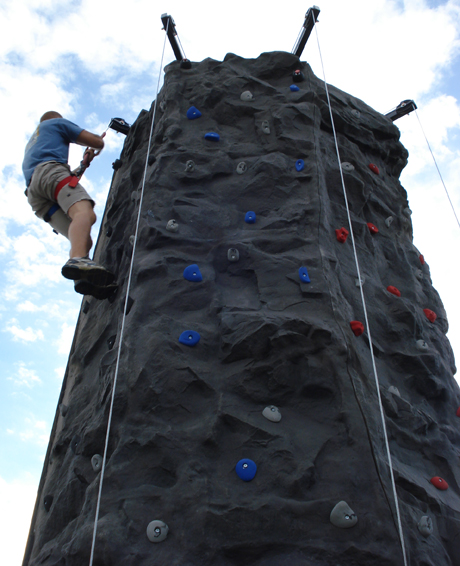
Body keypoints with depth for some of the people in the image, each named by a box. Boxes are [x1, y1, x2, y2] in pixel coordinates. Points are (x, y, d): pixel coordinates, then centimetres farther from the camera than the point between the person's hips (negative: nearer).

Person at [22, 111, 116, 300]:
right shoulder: (57, 122, 28)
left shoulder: (32, 141, 47)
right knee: (84, 212, -34)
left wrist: (84, 164, 56)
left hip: (34, 194, 7)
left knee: (83, 239, -10)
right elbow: (98, 142, 21)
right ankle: (78, 261, -64)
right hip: (50, 170, -7)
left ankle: (81, 278, -42)